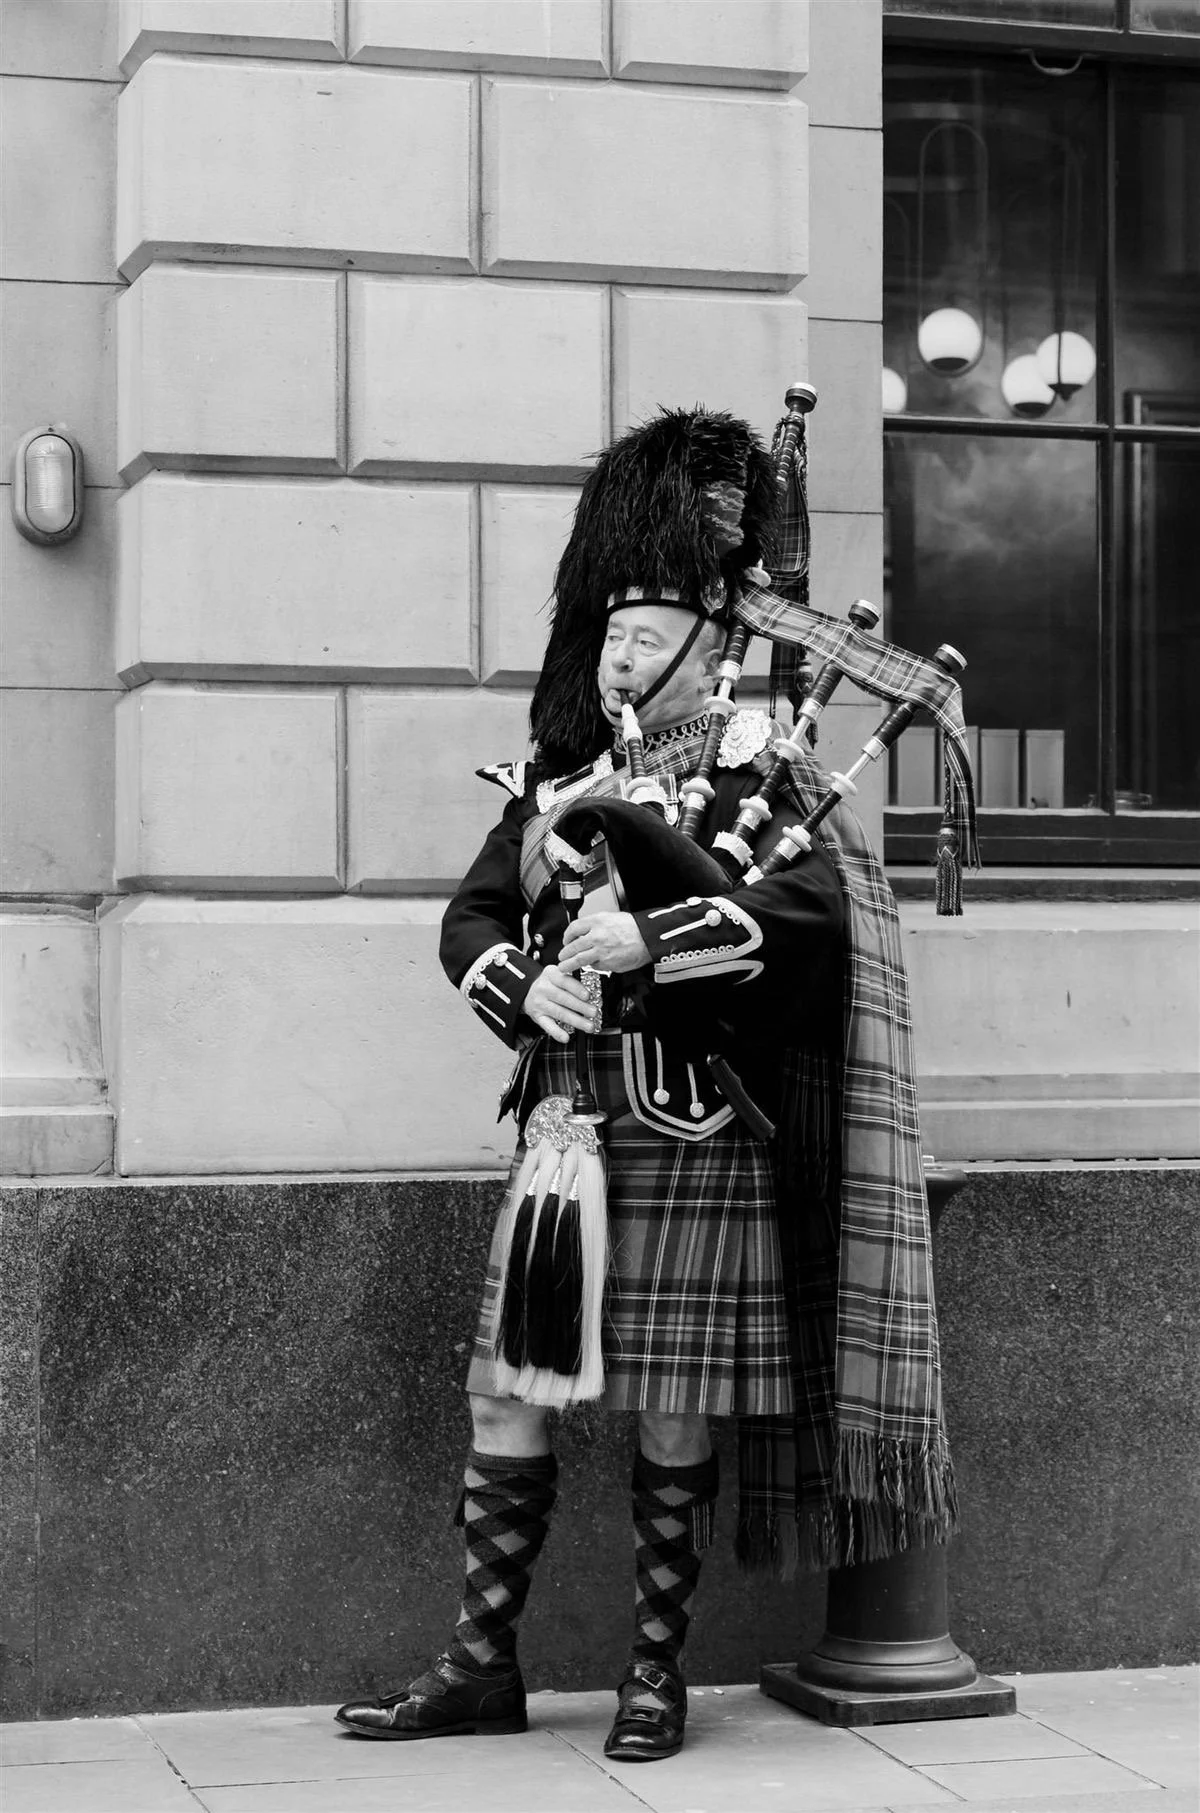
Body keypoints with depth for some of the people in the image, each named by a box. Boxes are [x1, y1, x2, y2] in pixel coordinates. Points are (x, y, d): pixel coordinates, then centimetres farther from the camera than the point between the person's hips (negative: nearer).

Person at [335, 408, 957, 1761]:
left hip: (690, 1139, -5)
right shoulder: (557, 774, 12)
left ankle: (657, 1675, 17)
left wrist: (639, 939, -26)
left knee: (671, 1415, 3)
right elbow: (470, 915, 9)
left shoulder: (746, 773, -4)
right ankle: (482, 1666, 18)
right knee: (502, 1388, 6)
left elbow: (817, 903, -21)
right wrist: (527, 984, -13)